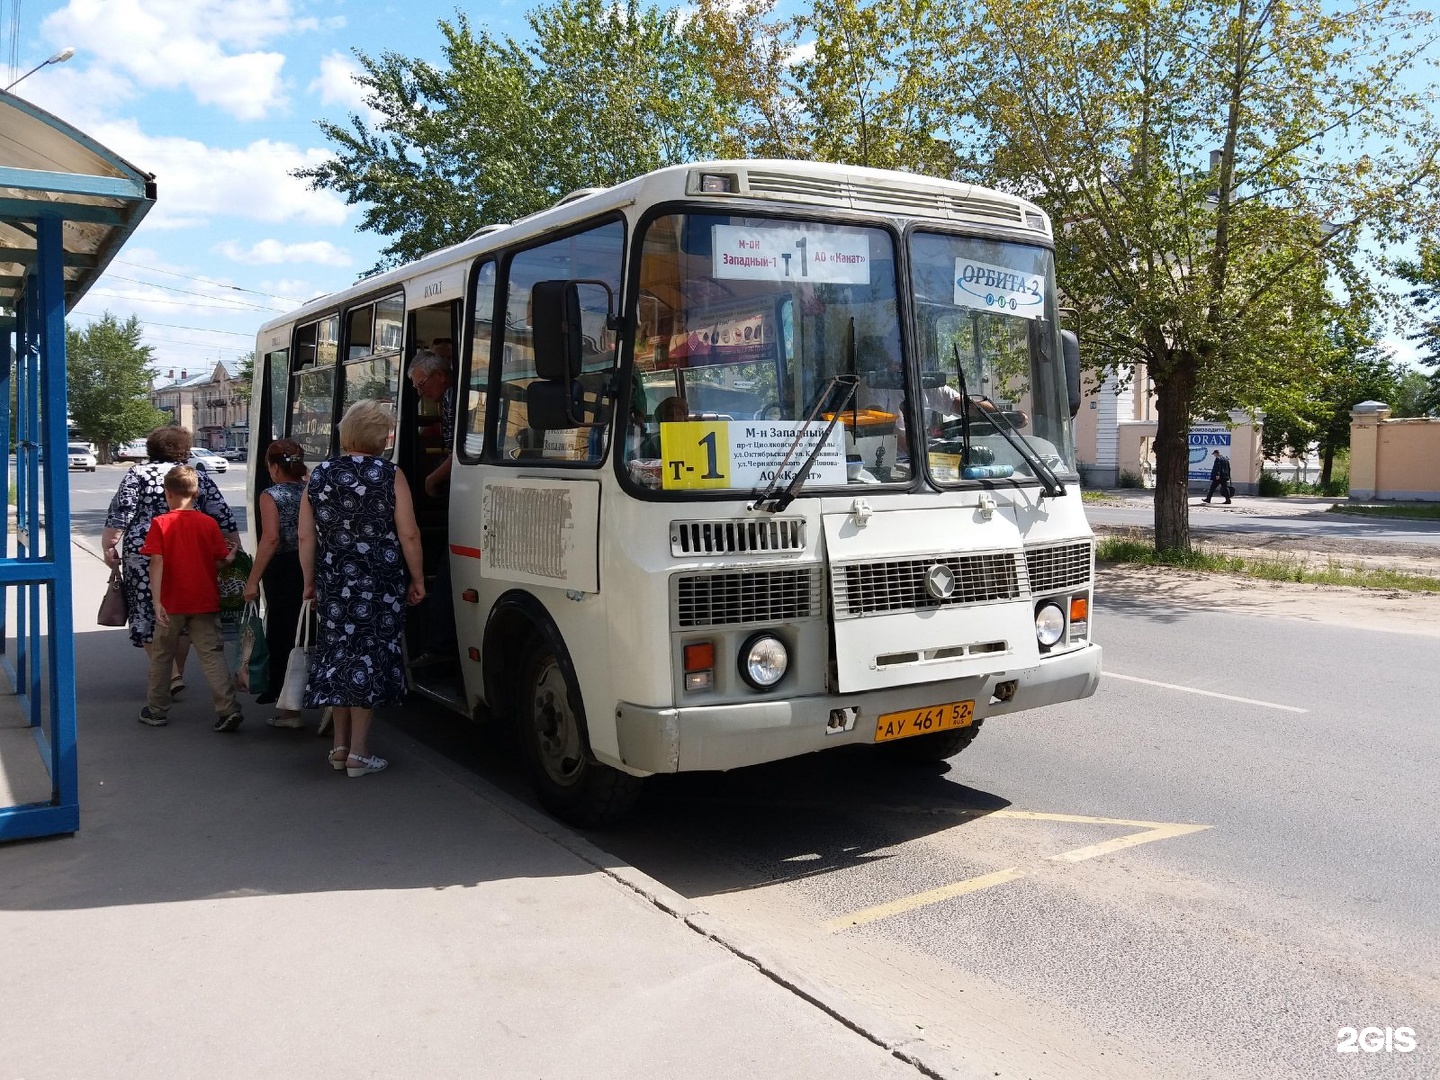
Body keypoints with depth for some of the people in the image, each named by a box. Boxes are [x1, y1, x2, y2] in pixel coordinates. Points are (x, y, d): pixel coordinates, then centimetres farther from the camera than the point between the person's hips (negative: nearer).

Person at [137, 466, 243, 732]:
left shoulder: (160, 523, -5)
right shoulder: (209, 523, -1)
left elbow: (156, 563, -12)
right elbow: (221, 562, 0)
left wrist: (157, 601, -15)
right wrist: (232, 554, 23)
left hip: (172, 603, -1)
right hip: (205, 602, 1)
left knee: (162, 655, 15)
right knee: (212, 654, 1)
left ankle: (157, 710, 25)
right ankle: (228, 708, -12)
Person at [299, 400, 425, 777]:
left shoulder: (318, 477, 5)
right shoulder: (390, 476, -7)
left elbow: (306, 537, 6)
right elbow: (409, 536, -9)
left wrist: (309, 581, 16)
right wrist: (417, 579, 2)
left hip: (332, 586, 4)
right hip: (379, 586, -4)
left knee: (337, 654, 14)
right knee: (369, 657, 2)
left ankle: (339, 745, 23)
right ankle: (358, 752, 5)